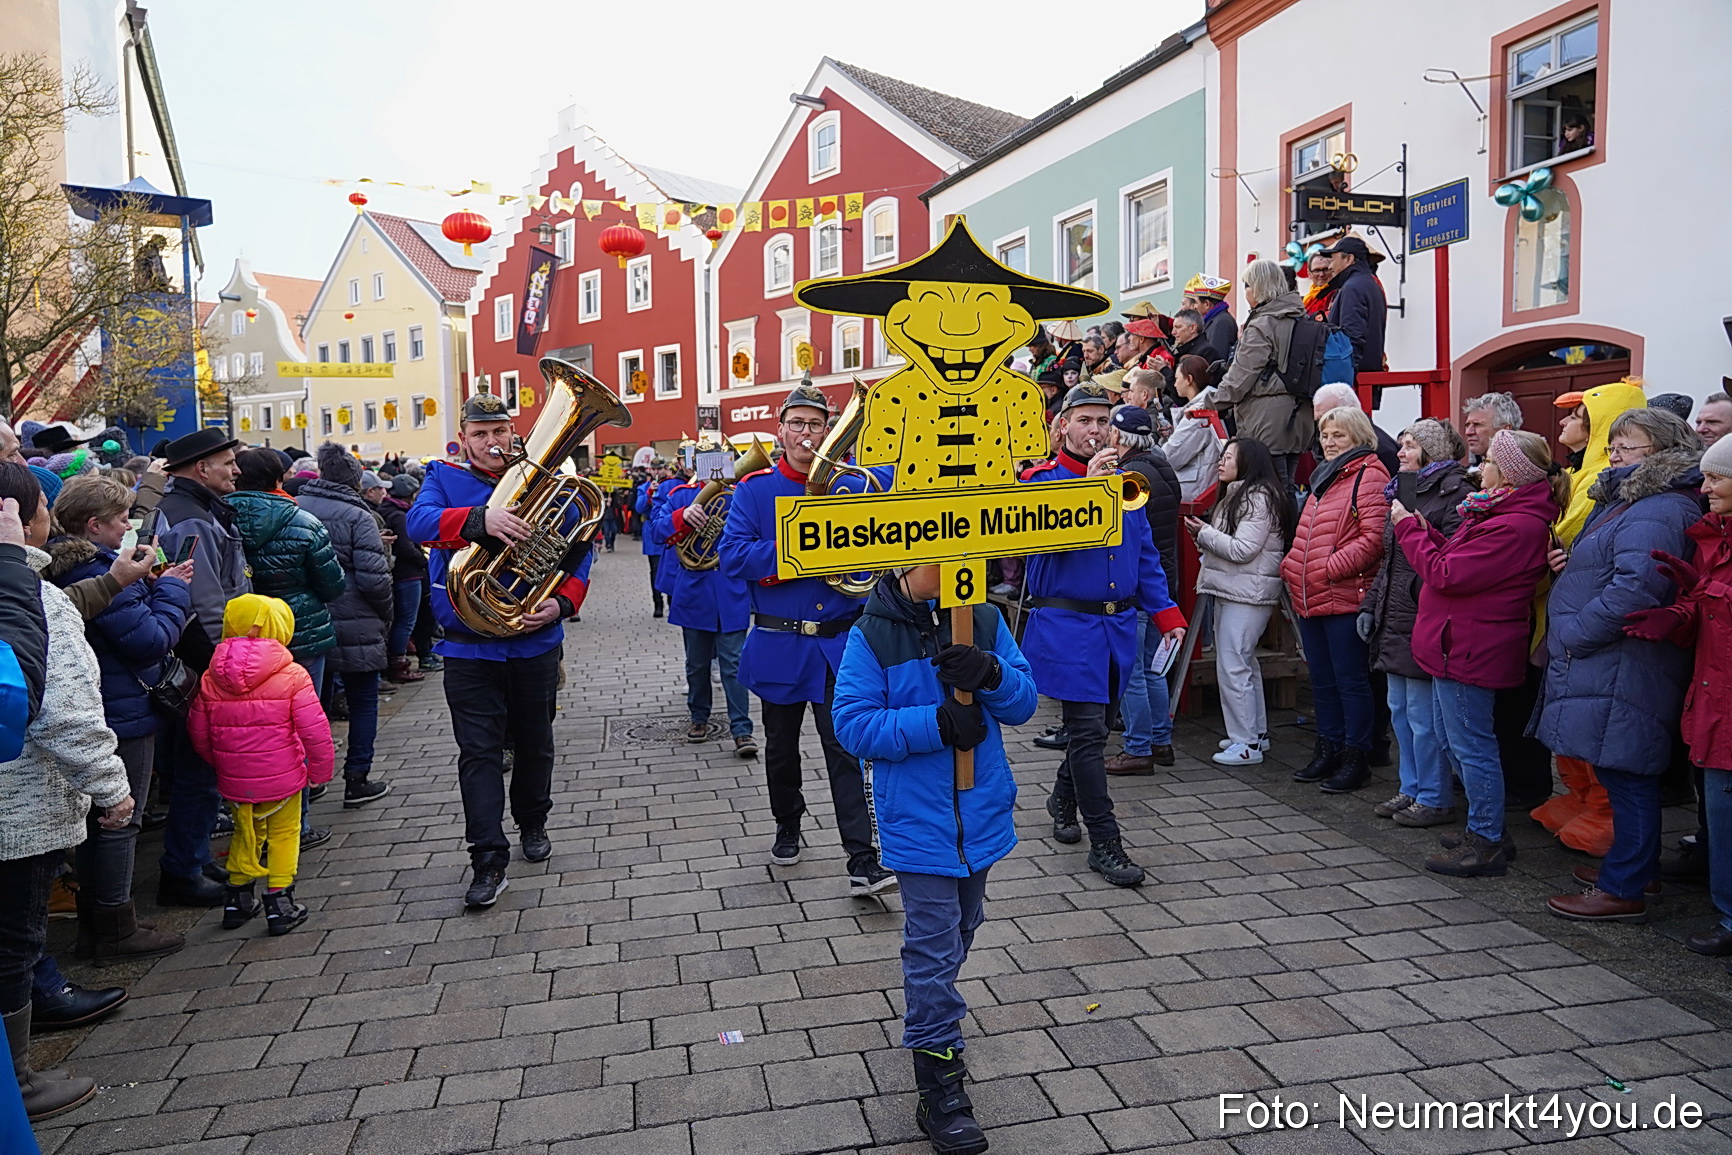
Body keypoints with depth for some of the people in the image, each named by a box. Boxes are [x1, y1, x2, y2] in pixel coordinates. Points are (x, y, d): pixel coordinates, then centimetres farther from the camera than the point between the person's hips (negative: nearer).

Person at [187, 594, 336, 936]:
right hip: (282, 778, -4)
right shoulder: (292, 676, -15)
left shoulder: (210, 680, -2)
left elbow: (198, 732, 7)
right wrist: (320, 769, -1)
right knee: (283, 834, 11)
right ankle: (280, 904, 13)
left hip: (234, 780, 4)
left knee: (245, 832, 23)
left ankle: (237, 899, 30)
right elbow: (314, 730, -15)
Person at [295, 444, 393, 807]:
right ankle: (357, 780, 11)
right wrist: (385, 615, -2)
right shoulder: (357, 516, -13)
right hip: (354, 627, -5)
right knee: (363, 701, 8)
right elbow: (374, 576, -17)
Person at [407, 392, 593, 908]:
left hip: (536, 641, 2)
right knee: (478, 752, -3)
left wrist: (562, 602, -12)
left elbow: (580, 552, 6)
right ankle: (489, 861, 3)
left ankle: (533, 824, 39)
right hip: (469, 647, -2)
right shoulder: (444, 478, 0)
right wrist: (480, 518, -40)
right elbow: (419, 521, -21)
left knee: (534, 743, 16)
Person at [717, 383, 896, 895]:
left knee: (845, 749, -4)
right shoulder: (754, 489, -1)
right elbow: (733, 556, -13)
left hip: (839, 643, 0)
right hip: (777, 641, 1)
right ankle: (787, 829, 39)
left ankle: (863, 862, -2)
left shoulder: (850, 486, 4)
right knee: (781, 746, 16)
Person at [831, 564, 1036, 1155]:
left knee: (960, 929, 24)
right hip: (919, 822, -5)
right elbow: (853, 723, -15)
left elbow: (1023, 702, 0)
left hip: (982, 813, 5)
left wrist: (992, 675, -23)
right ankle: (940, 1091, 11)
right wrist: (936, 723, -26)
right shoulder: (871, 635, -12)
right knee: (933, 946, 0)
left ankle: (930, 1014, 49)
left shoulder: (985, 620, -1)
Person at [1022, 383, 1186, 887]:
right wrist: (1088, 485, -27)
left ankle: (1063, 799, 42)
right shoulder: (1041, 478, -4)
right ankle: (1104, 842, 2)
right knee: (1088, 729, -7)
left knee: (1089, 723, 18)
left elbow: (1145, 554, 14)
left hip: (1118, 624, 6)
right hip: (1067, 625, -6)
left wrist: (1166, 614, 7)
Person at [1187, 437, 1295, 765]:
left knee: (1233, 665, -9)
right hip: (1232, 590, 11)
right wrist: (1204, 536, 4)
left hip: (1248, 593, -11)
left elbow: (1242, 549, -20)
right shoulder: (1237, 495, 18)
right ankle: (1256, 734, 26)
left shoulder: (1259, 498, -13)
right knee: (1244, 663, 16)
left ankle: (1246, 743, -3)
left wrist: (1204, 533, -10)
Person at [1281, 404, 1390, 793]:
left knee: (1350, 680, 0)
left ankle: (1356, 757, 10)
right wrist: (1291, 565, 13)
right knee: (1322, 679, 16)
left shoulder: (1370, 476, -9)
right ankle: (1329, 749, 27)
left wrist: (1333, 567, -21)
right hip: (1310, 599, 9)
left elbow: (1375, 536, -19)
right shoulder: (1324, 477, 20)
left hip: (1345, 597, -9)